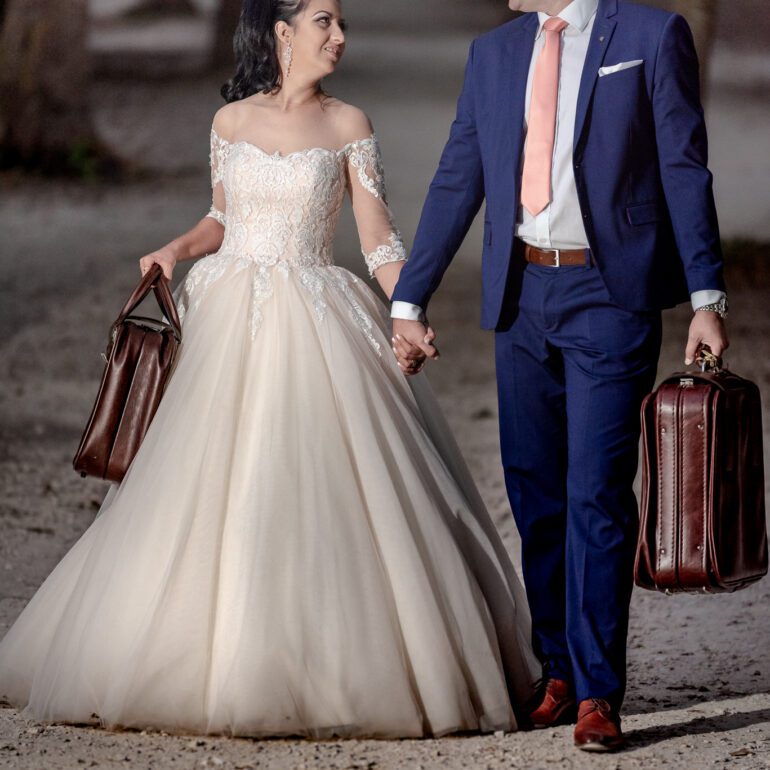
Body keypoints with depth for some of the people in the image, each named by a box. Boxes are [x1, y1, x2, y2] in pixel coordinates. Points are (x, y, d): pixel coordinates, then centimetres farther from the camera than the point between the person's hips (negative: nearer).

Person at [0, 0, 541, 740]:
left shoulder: (347, 125, 3)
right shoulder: (230, 120, 8)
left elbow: (377, 238, 0)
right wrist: (175, 249, 1)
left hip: (314, 327, -2)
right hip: (229, 319, 2)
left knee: (319, 494, -9)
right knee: (205, 496, -2)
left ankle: (325, 672, -3)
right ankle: (198, 661, 7)